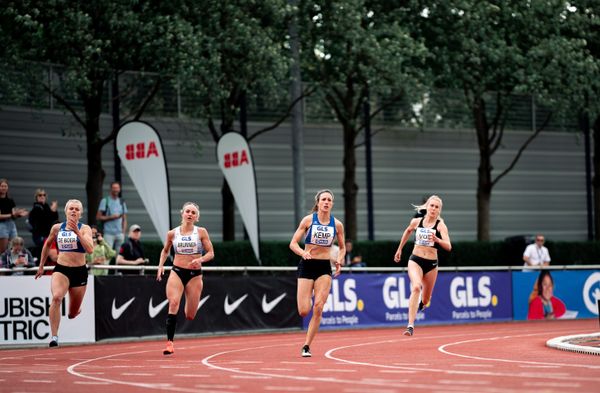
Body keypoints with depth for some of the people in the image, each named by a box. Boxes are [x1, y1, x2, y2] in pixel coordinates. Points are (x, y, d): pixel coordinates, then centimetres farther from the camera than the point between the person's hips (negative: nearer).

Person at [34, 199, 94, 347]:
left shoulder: (85, 229, -4)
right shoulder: (57, 228, 4)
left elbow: (90, 249, -21)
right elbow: (47, 244, 22)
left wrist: (77, 231, -28)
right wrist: (41, 266, 25)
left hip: (79, 271, 0)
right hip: (61, 269, 0)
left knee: (73, 314, 11)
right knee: (56, 297, -32)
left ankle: (75, 310, 52)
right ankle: (54, 336, -31)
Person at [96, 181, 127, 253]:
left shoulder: (122, 202, 15)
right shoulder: (105, 201, 2)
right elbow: (98, 217, -2)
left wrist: (123, 232, 6)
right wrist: (111, 217, -12)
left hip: (119, 233, 4)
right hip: (108, 233, -4)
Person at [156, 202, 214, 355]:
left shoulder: (201, 232, 1)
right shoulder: (172, 233, 5)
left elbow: (210, 253, 0)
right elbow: (165, 251, 22)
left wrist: (200, 260, -20)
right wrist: (161, 265, 5)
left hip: (195, 274, 0)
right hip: (177, 272, 0)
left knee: (190, 316, 2)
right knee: (173, 303, -24)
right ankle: (169, 342, -24)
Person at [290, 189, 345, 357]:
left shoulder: (337, 224, 3)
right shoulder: (308, 220, -3)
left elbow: (342, 247, 17)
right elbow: (293, 243, -3)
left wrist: (339, 261, -4)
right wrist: (303, 253, -24)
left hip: (324, 268, 2)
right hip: (307, 266, -1)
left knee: (318, 308, -11)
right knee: (304, 311, -8)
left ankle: (307, 346, -1)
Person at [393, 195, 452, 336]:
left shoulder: (440, 225, -8)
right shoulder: (416, 222, 1)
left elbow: (448, 246, -20)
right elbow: (408, 231, 24)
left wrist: (437, 240, -39)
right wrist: (399, 249, 30)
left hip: (431, 264, 0)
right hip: (415, 260, 0)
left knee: (425, 300, 14)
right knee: (416, 287, -29)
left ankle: (419, 305, 55)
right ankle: (410, 326, -34)